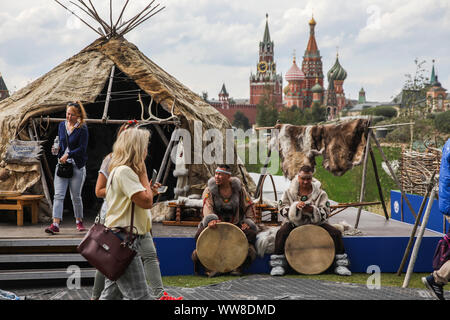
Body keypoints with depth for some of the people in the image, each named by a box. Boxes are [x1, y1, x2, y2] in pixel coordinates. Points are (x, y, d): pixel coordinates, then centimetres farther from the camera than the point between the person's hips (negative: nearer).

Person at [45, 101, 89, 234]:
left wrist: (68, 155, -22)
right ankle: (55, 224, -14)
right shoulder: (62, 125, 10)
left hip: (77, 166, -4)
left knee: (76, 196, 4)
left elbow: (82, 148, -12)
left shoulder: (82, 129, -7)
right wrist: (57, 149, 1)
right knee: (58, 195, -8)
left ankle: (79, 222, 24)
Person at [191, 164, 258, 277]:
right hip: (215, 224, -1)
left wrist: (248, 221, -7)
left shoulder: (238, 189, 5)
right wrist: (210, 219, -37)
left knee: (251, 233, -26)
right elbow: (207, 206, -17)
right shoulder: (209, 190, 0)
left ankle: (239, 266, -21)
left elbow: (249, 206, 10)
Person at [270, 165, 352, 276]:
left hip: (316, 223, 1)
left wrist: (312, 210, -30)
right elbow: (283, 210, -7)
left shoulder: (320, 193, -2)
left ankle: (340, 264, -7)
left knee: (336, 233, -19)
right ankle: (278, 264, -21)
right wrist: (295, 206, -27)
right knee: (281, 233, -31)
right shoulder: (290, 192, -1)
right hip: (294, 223, -1)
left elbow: (325, 213, -9)